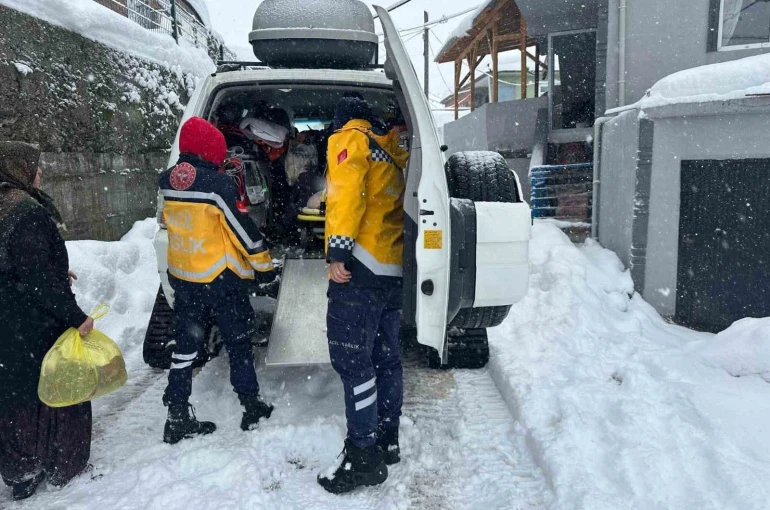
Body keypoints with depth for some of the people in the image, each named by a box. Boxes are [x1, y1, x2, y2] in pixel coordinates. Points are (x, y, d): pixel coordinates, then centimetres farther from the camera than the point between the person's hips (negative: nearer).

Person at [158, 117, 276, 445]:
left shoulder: (167, 182, 1)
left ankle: (177, 417, 18)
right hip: (220, 278, -6)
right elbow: (243, 227, -16)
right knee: (238, 342, 10)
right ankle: (251, 407, 22)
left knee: (186, 344, 14)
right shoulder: (217, 183, -20)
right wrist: (264, 265, -6)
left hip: (181, 276, 6)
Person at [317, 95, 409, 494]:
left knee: (353, 360, -4)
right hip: (395, 269, 8)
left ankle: (364, 456, 0)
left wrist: (337, 249, -22)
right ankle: (387, 441, 25)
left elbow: (347, 190, -16)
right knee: (386, 356, 14)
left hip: (361, 268, -8)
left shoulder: (350, 138, 1)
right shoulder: (393, 150, 23)